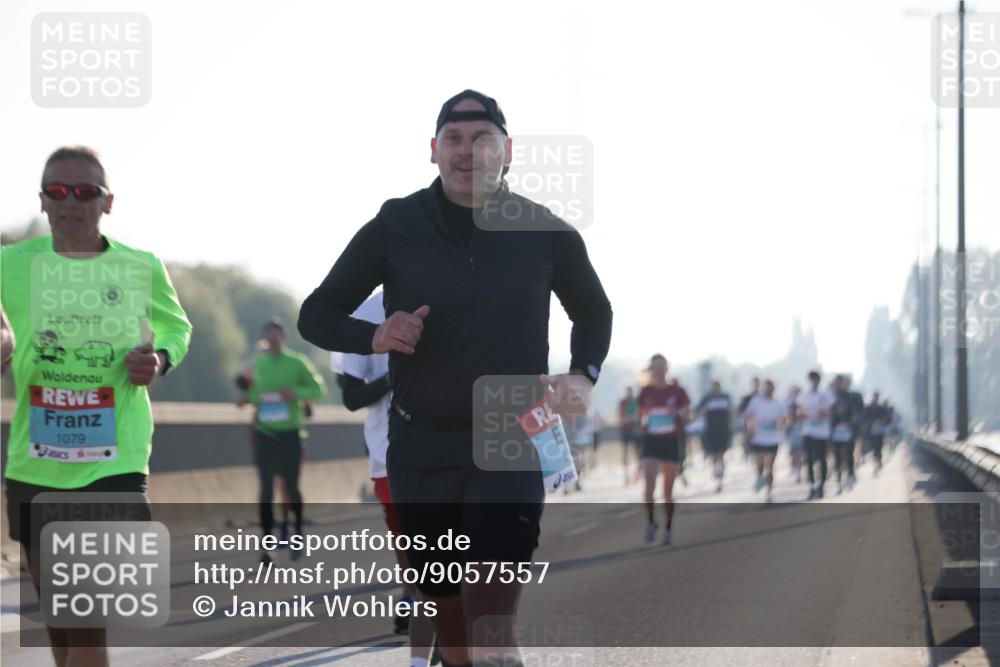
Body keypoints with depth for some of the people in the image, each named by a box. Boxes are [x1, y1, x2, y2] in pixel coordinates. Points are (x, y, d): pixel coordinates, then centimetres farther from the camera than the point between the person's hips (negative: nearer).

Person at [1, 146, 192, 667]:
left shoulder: (142, 268, 0)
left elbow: (176, 326, 18)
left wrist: (160, 359, -3)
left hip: (115, 463, -2)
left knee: (87, 623, -11)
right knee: (58, 624, 11)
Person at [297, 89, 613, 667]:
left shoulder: (546, 233, -1)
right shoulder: (395, 227, -2)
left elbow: (593, 312, 19)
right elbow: (316, 315, 5)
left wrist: (584, 376, 0)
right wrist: (373, 336, -16)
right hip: (421, 450, 2)